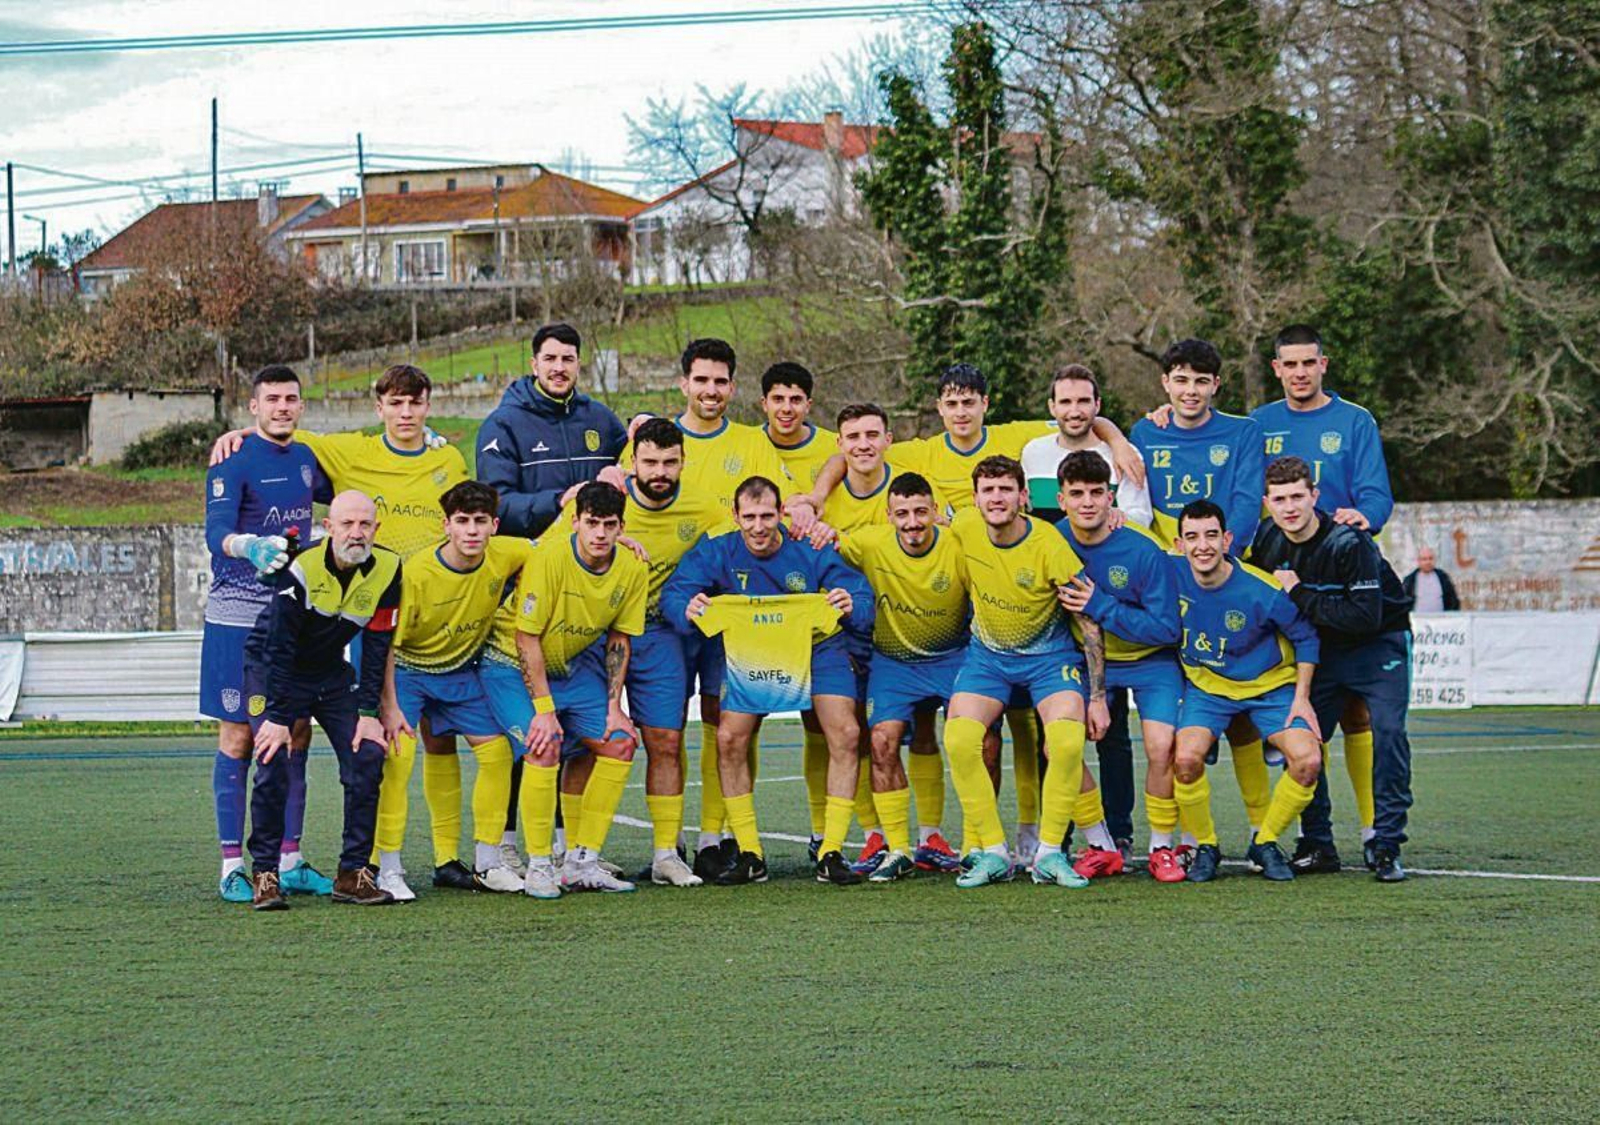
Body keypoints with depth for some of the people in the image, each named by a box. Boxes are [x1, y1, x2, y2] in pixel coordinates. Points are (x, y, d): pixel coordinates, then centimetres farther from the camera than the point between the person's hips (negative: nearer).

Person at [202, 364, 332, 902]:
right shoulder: (233, 461, -8)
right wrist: (249, 546, -44)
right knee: (237, 738, -3)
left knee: (296, 737, 7)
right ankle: (233, 867, 2)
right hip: (237, 619, -6)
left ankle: (289, 862, 15)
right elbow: (216, 530, -21)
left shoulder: (306, 459, 12)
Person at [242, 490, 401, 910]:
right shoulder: (304, 568, -26)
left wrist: (368, 713, -11)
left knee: (368, 756, -9)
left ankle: (353, 873, -1)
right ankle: (265, 876, -9)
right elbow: (279, 647, -23)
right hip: (273, 668, -4)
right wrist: (277, 717, -25)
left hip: (332, 674, 4)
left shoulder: (386, 569, -13)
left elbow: (376, 646, -6)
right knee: (273, 763, -19)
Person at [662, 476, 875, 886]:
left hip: (817, 648, -1)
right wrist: (687, 609, -47)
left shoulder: (812, 552, -19)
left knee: (846, 735, -17)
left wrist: (851, 607, -45)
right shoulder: (718, 552, -16)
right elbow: (673, 592, -23)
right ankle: (750, 856, -1)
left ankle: (832, 854, -11)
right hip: (751, 653, 1)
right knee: (729, 740, -12)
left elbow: (863, 599, -20)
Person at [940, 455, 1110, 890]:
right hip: (987, 652, 3)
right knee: (958, 741, -19)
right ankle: (993, 853, -6)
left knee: (1067, 743, -25)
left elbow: (1090, 623, -14)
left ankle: (1049, 854, -9)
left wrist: (1097, 697, -14)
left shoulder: (1050, 546, -22)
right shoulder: (963, 529, -14)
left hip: (1049, 654, -3)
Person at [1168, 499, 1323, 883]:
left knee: (1308, 760, -20)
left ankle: (1265, 842, 4)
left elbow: (1305, 637, -8)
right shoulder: (1171, 574, -17)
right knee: (1186, 758, -26)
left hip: (1269, 685, -1)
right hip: (1206, 685, 1)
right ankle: (1205, 847, -1)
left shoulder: (1263, 590, -23)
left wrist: (1302, 697, -8)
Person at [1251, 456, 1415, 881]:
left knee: (1387, 731, -21)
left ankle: (1385, 845, -15)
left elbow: (1366, 617, -33)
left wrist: (1298, 596, -27)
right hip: (1323, 649, 5)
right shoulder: (1267, 540, -7)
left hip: (1380, 643, -5)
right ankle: (1316, 845, 7)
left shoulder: (1348, 542, -27)